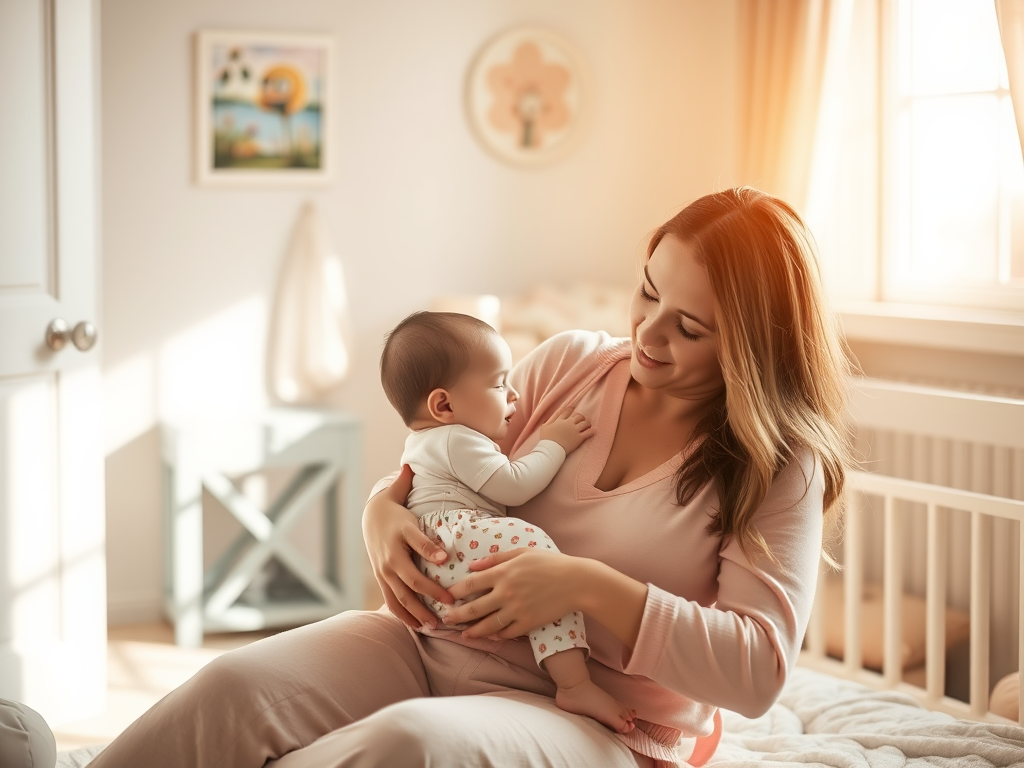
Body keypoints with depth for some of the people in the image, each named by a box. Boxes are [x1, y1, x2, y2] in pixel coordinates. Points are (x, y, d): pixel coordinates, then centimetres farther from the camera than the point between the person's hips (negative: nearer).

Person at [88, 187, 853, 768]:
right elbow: (432, 467, 17)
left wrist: (588, 587, -21)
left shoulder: (779, 469, -4)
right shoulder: (568, 364, 9)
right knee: (239, 687, -25)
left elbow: (759, 668, -13)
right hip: (437, 643, 5)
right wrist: (384, 512, -8)